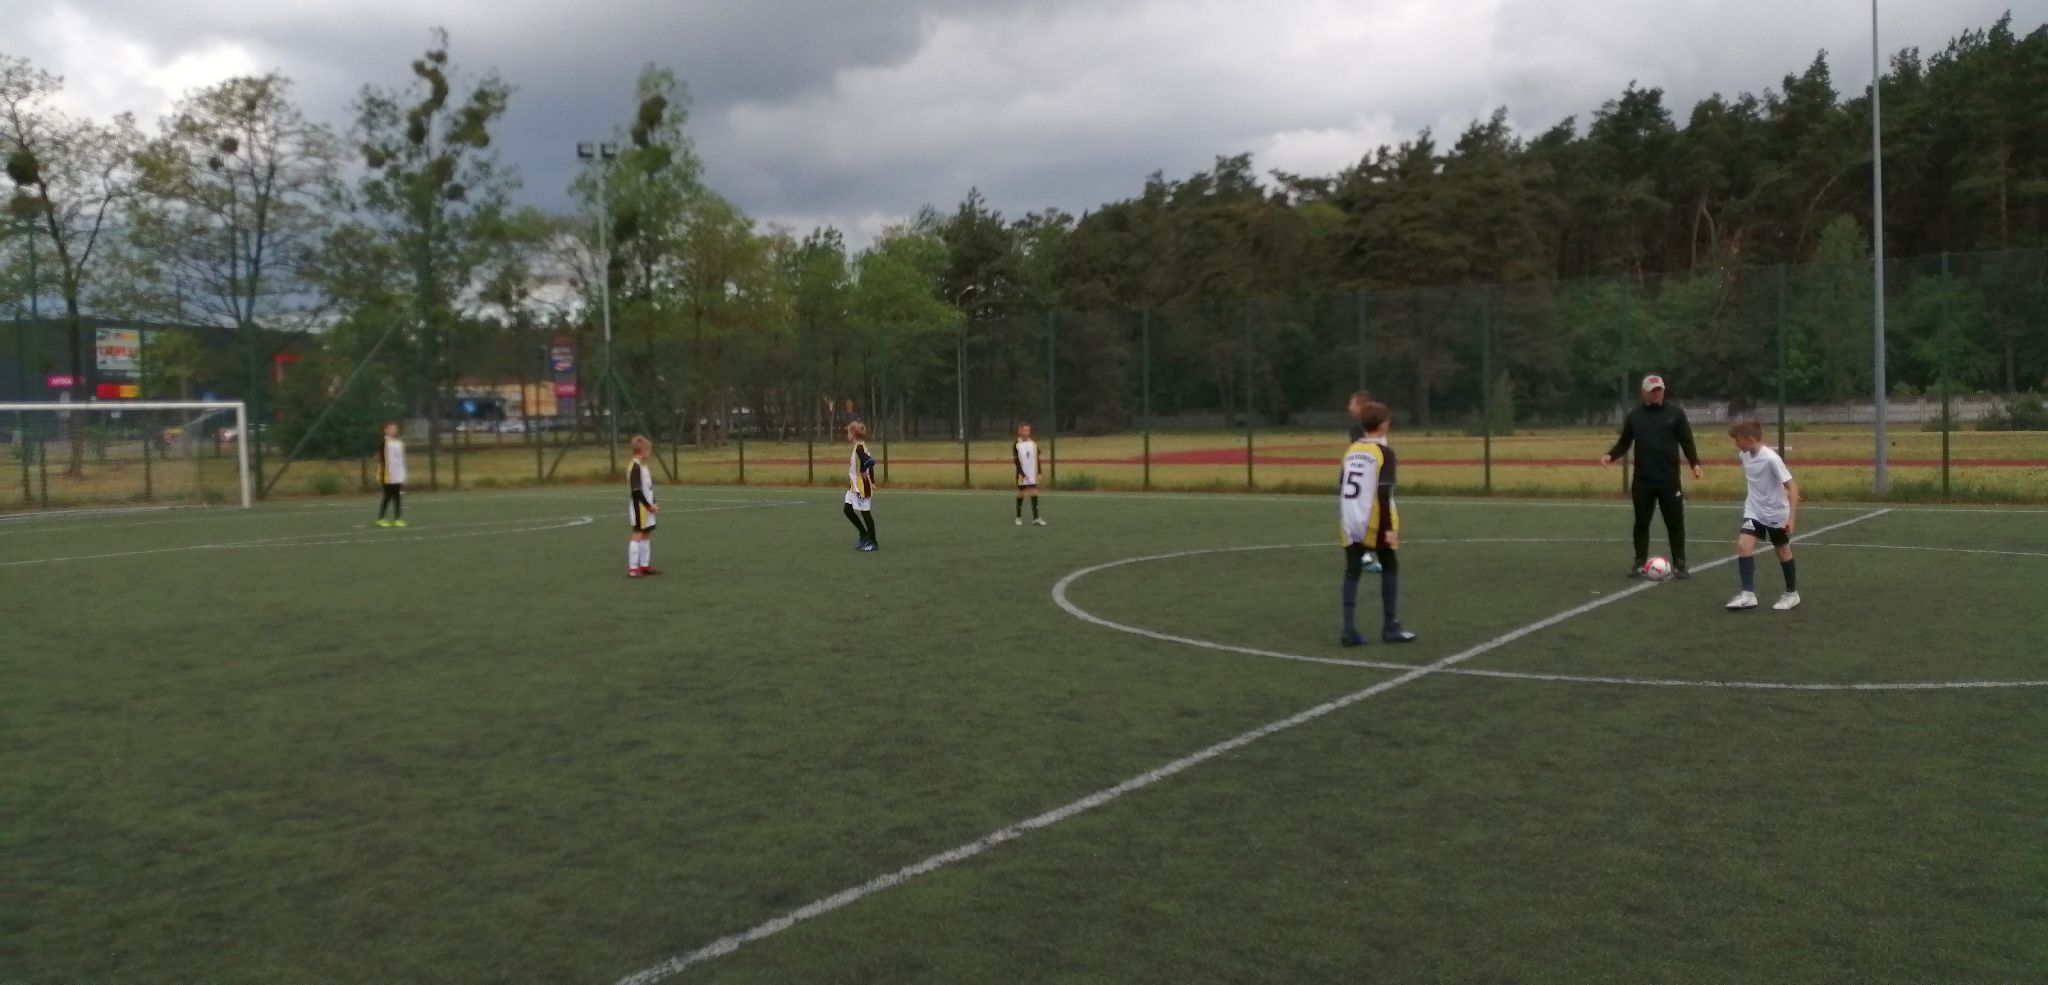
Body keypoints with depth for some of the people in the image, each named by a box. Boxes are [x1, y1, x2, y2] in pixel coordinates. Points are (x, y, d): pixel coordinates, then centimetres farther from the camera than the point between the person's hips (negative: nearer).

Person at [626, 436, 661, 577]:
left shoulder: (643, 466, 13)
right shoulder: (635, 467, -17)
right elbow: (636, 491, -21)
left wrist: (652, 504, 5)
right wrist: (649, 506, -15)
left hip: (646, 507, 10)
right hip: (639, 507, -10)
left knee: (647, 534, 13)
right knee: (638, 535, -7)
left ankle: (644, 565, 20)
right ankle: (632, 568, -4)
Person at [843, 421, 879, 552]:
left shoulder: (859, 447, -19)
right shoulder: (857, 447, 10)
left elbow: (870, 461, -33)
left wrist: (864, 472, -18)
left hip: (862, 487, -10)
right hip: (855, 486, 10)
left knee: (865, 513, -2)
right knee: (848, 510, 14)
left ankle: (873, 543, 8)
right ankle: (865, 535, 22)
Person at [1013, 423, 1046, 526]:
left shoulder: (1034, 444, 6)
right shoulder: (1016, 445, -4)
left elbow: (1037, 459, 10)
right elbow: (1016, 461, -9)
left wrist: (1039, 473, 4)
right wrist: (1022, 474, -16)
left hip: (1033, 475, 3)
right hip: (1022, 474, -3)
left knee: (1034, 494, -1)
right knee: (1021, 494, 3)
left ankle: (1036, 517, 0)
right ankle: (1018, 517, 12)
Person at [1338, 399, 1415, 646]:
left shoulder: (1351, 451, 9)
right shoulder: (1384, 453, -8)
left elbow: (1341, 489, 11)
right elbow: (1383, 493, -15)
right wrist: (1389, 528, -15)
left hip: (1351, 523, 5)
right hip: (1375, 524, -5)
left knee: (1352, 573, 6)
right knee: (1390, 568, 12)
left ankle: (1349, 631, -1)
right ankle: (1390, 628, 13)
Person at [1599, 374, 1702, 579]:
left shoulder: (1675, 413, 2)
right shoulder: (1634, 416, 6)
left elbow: (1686, 441, 2)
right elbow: (1624, 443, 10)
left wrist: (1695, 463, -10)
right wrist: (1611, 455, -9)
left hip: (1669, 479, -1)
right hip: (1642, 480, 1)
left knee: (1675, 522, 1)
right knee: (1641, 523, 8)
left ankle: (1679, 565, 8)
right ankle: (1640, 564, 17)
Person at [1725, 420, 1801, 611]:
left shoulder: (1771, 459, -25)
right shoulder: (1745, 454, -4)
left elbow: (1792, 486, -24)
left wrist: (1792, 517, -28)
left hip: (1776, 513, -5)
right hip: (1754, 511, 6)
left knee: (1783, 552, 10)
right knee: (1743, 545, -12)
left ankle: (1792, 594, 28)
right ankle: (1748, 594, -10)